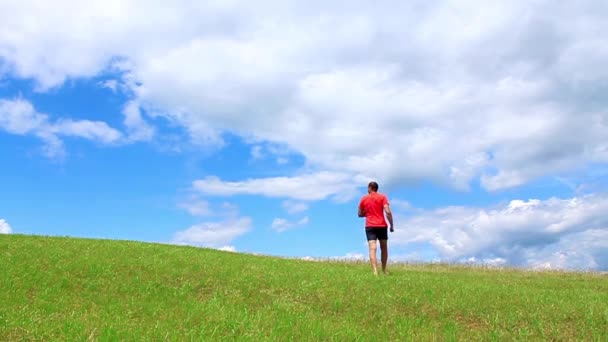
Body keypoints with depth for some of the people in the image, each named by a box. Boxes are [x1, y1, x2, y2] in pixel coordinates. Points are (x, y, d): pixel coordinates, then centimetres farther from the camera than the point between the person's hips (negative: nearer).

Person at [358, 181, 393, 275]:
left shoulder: (364, 199, 6)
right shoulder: (382, 197, 1)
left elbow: (360, 214, 14)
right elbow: (388, 212, -10)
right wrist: (391, 225, -3)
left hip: (370, 226, 0)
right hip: (382, 226, 0)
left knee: (372, 249, -9)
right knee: (384, 248, 17)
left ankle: (375, 272, -22)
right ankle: (384, 270, 26)